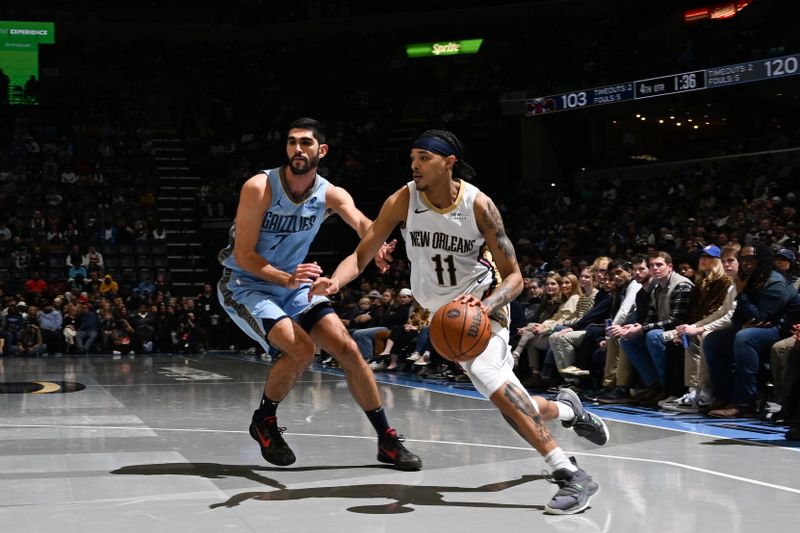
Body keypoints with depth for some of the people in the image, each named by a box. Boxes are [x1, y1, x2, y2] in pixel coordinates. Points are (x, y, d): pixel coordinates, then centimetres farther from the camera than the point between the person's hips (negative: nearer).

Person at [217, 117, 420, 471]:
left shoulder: (330, 194, -7)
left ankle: (386, 439, 6)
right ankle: (264, 421, 2)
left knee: (347, 348, -4)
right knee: (301, 350, -25)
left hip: (294, 284, 5)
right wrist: (287, 279, -36)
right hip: (244, 285, -5)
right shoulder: (260, 188, -20)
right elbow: (243, 256, -21)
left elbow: (361, 222, -29)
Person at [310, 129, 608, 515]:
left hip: (483, 302, -3)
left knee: (488, 372, -31)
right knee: (508, 401, 2)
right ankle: (567, 409, 37)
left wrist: (484, 306, -36)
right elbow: (361, 255, -12)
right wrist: (335, 281, -34)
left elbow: (514, 277, -16)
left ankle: (569, 474, -27)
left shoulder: (478, 204, -20)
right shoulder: (403, 201, -14)